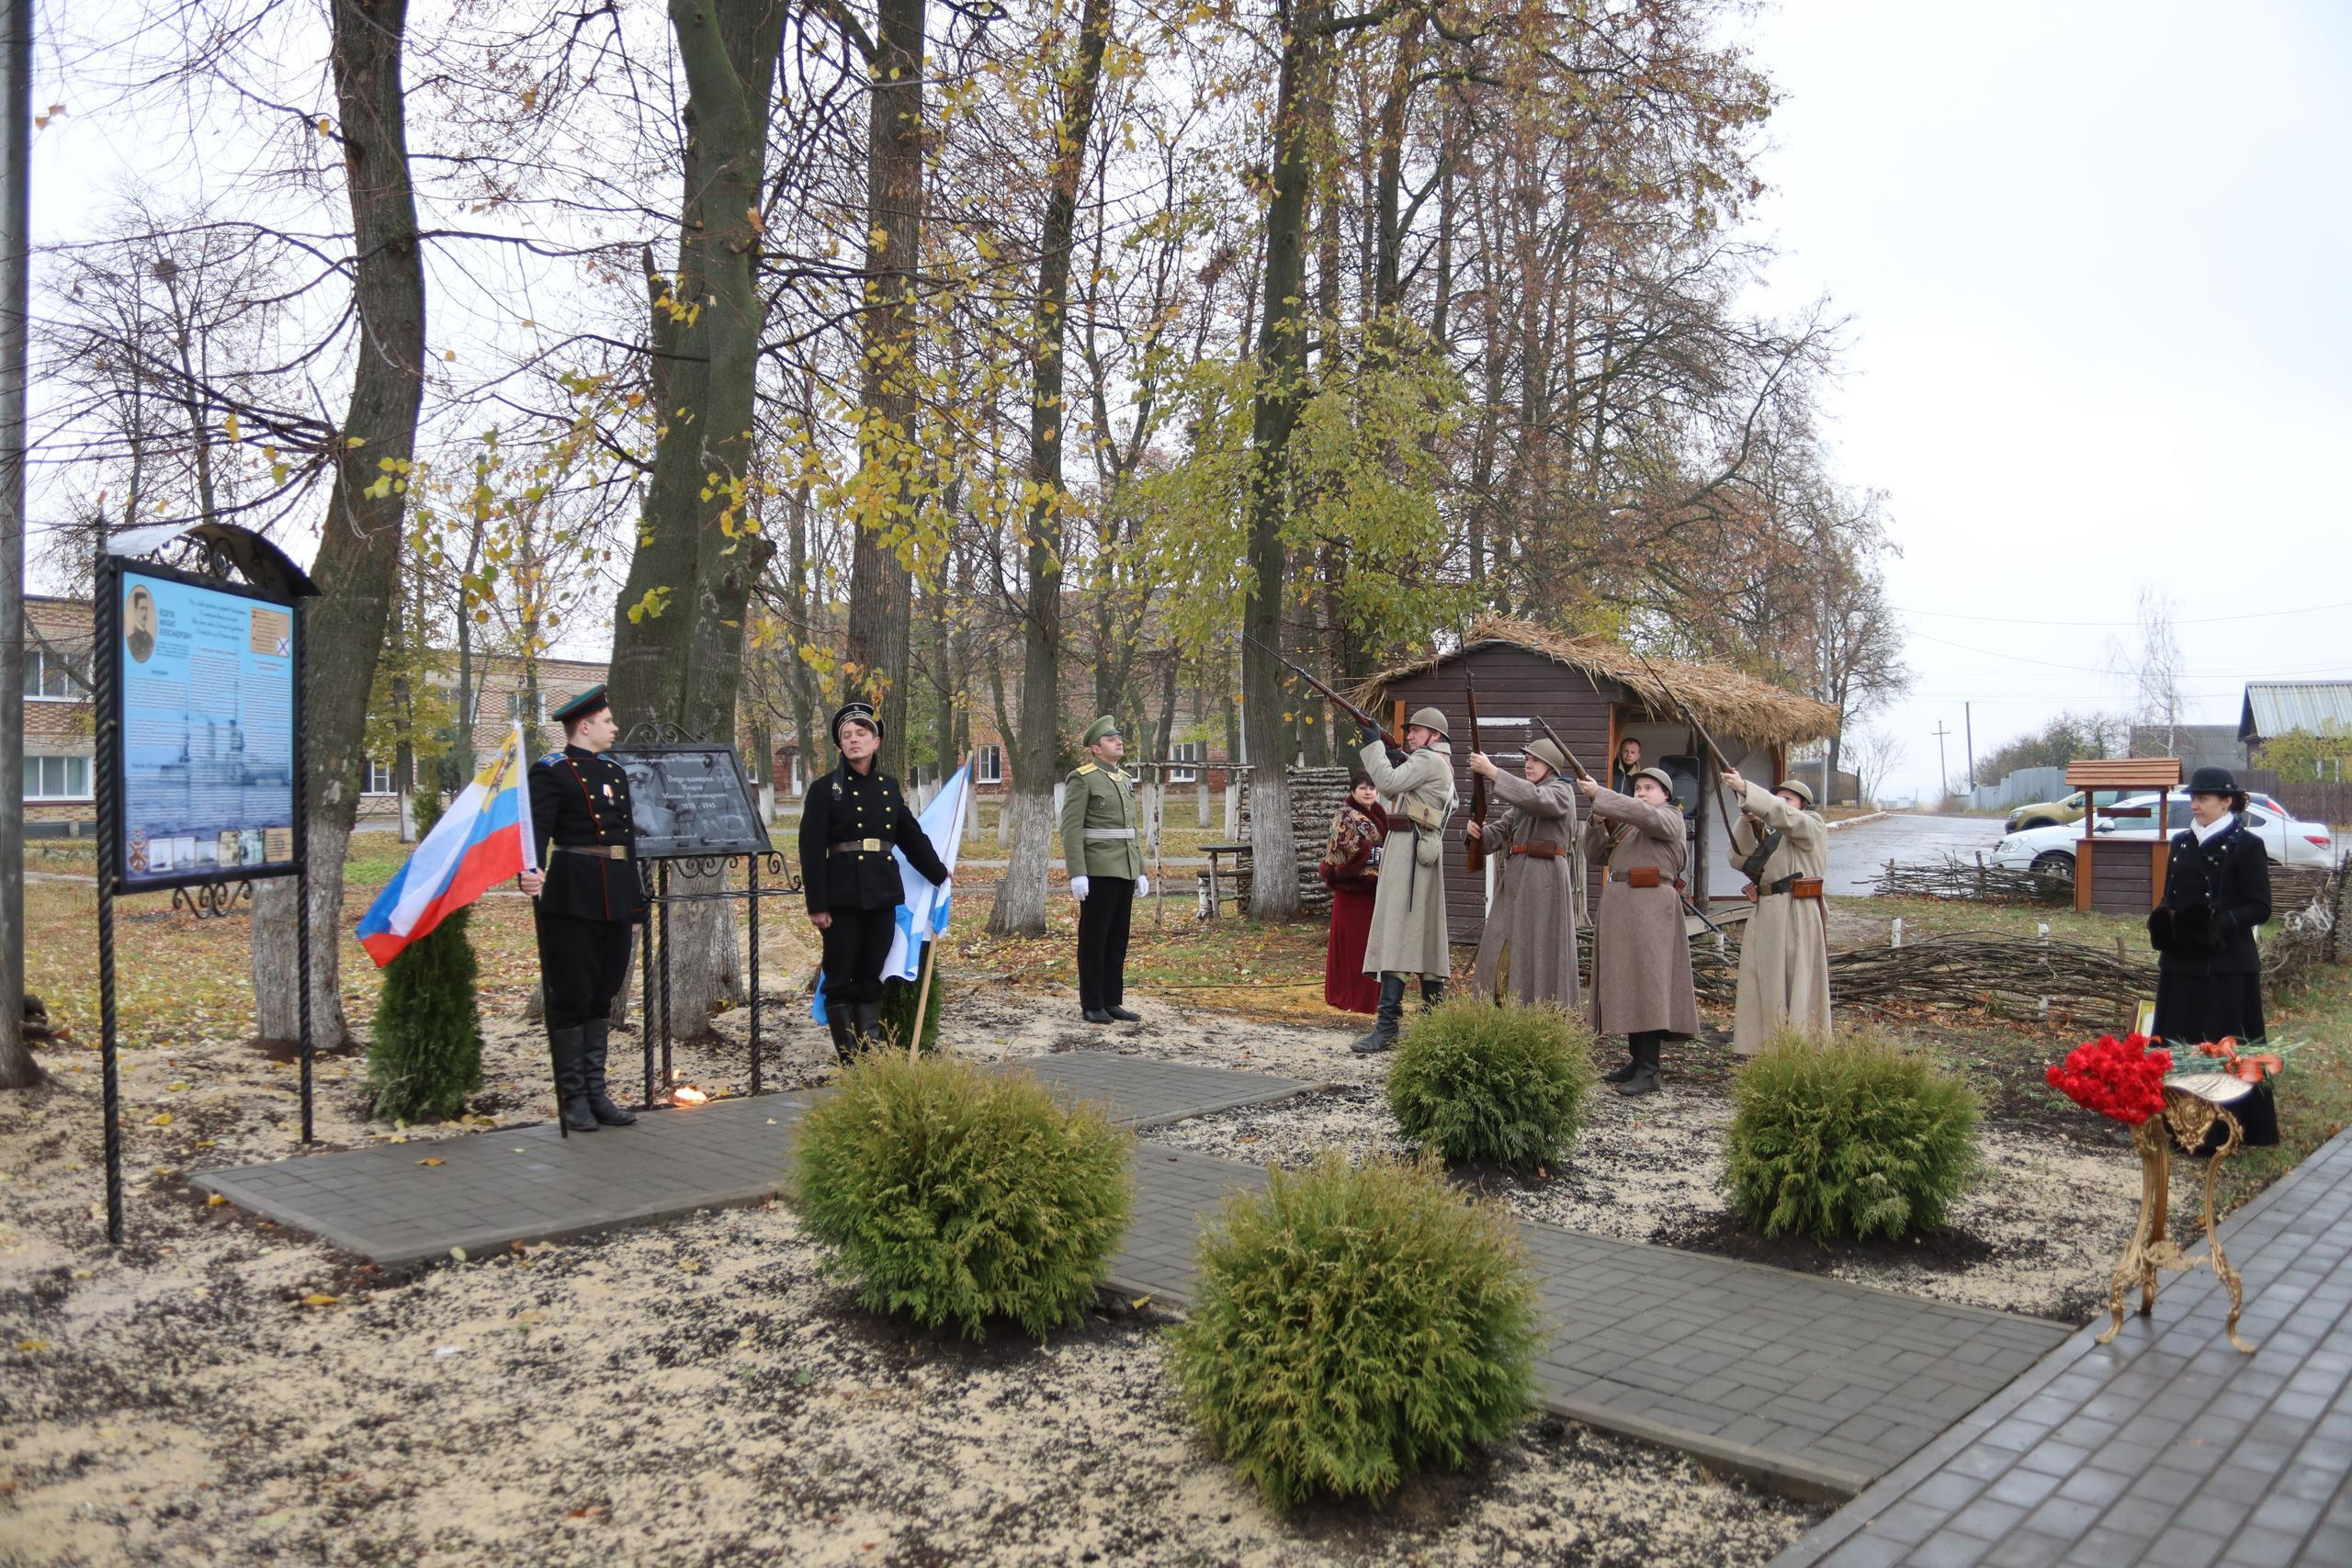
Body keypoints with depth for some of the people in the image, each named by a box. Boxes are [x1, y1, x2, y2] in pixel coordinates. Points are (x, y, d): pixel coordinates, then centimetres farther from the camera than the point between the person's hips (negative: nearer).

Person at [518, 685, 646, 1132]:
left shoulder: (615, 771, 17)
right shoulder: (551, 771, -6)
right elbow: (536, 828, -18)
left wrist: (635, 899, 17)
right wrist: (531, 873, -37)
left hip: (614, 899, 8)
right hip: (572, 897, -7)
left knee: (602, 996, 12)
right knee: (570, 997, -1)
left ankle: (596, 1094, 20)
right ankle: (573, 1098, 7)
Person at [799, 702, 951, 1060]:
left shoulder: (889, 786, 12)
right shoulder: (824, 789, -2)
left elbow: (912, 835, 22)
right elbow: (811, 850, -6)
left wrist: (940, 875, 27)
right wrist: (816, 905, -11)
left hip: (883, 893, 4)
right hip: (842, 894, -4)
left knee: (871, 976, 9)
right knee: (840, 977, 1)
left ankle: (872, 1048, 14)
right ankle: (846, 1053, 9)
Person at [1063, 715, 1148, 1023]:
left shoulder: (1125, 779, 16)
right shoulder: (1082, 779, -8)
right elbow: (1071, 829, -13)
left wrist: (1140, 871, 15)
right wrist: (1077, 874, -20)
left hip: (1124, 872, 8)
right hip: (1098, 873, -7)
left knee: (1118, 940, 11)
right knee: (1094, 940, 0)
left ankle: (1113, 1002, 18)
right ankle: (1092, 1006, 7)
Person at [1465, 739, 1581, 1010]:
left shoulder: (1561, 792, -1)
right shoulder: (1521, 804, 23)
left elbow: (1535, 799, -23)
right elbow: (1496, 835, 17)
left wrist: (1492, 772, -26)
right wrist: (1477, 832, -6)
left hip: (1543, 882, -8)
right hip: (1515, 882, 8)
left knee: (1537, 952, -7)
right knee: (1501, 951, 3)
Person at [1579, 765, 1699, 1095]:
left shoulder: (1669, 817, 1)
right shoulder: (1625, 827, 24)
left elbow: (1641, 812, -20)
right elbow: (1595, 854, 18)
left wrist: (1599, 795, -18)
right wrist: (1599, 821, 2)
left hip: (1649, 906, -8)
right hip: (1619, 906, 8)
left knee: (1646, 980, -12)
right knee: (1625, 984, 9)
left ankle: (1649, 1071, -14)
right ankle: (1637, 1059, 16)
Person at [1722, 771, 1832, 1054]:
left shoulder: (1812, 826, 2)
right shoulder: (1770, 834, 22)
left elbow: (1784, 815, -18)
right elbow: (1740, 860, 9)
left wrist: (1745, 789, -27)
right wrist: (1747, 823, -5)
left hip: (1797, 916, -7)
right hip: (1766, 916, 7)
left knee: (1798, 986, -5)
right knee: (1764, 987, 5)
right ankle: (1766, 1049, 10)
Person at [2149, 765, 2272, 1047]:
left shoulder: (2247, 845, -4)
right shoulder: (2181, 842, 13)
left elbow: (2261, 908, -7)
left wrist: (2223, 921, -24)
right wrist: (2163, 918, -3)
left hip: (2228, 966, -5)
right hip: (2181, 963, 5)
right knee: (2176, 1044, 6)